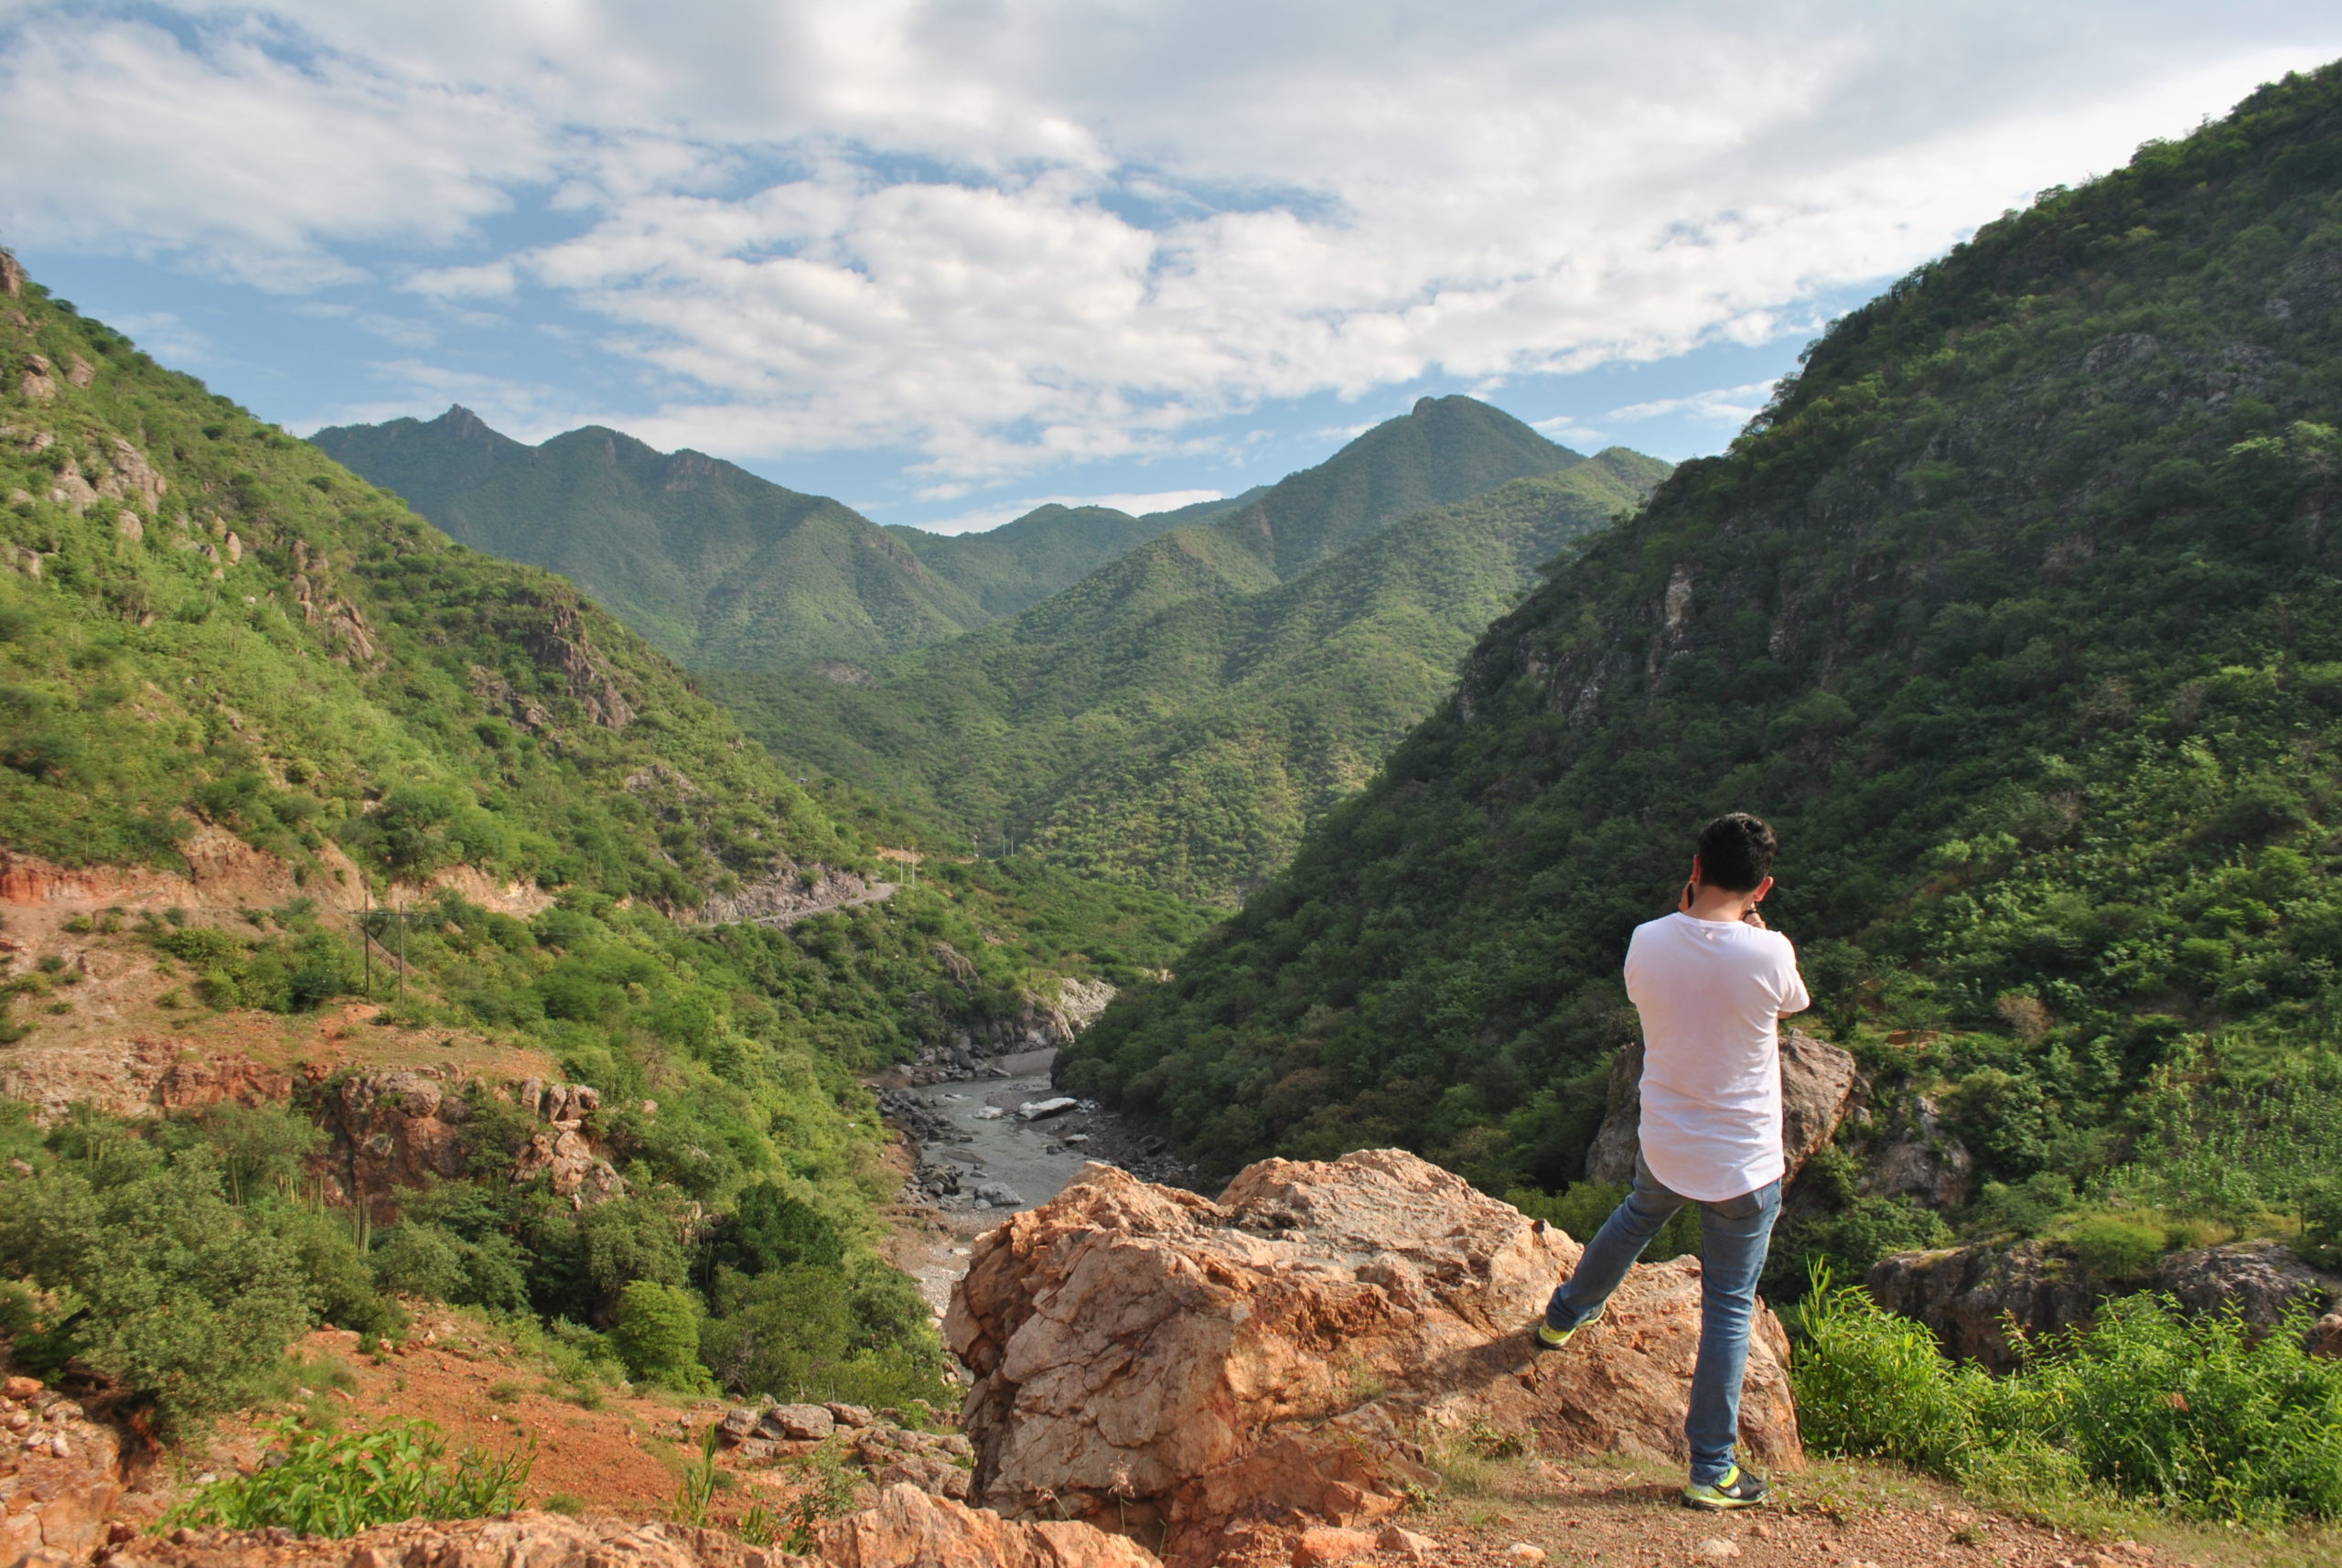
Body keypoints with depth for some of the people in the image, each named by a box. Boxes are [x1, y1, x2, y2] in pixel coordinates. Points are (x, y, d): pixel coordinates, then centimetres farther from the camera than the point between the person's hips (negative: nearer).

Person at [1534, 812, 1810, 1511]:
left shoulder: (1647, 941, -13)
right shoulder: (1766, 953, -21)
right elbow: (1795, 1001, 2)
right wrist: (1755, 925, 5)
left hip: (1663, 1145, 4)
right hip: (1743, 1163, -4)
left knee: (1637, 1216, 34)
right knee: (1729, 1306, 9)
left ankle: (1564, 1316, 56)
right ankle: (1712, 1469, 19)